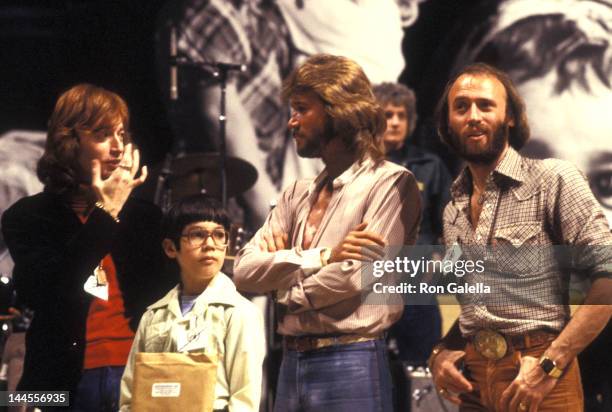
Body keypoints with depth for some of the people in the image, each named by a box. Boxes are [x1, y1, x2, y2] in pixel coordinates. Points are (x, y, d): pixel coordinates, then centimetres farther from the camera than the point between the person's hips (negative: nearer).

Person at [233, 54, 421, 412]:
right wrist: (323, 256, -10)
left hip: (350, 365, -6)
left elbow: (354, 279, -15)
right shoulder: (298, 195, 17)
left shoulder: (391, 183, -5)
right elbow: (244, 271, 4)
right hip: (292, 364, 6)